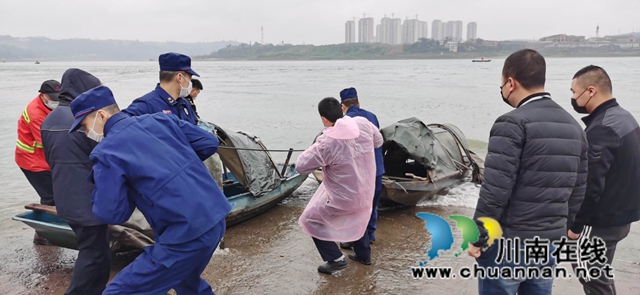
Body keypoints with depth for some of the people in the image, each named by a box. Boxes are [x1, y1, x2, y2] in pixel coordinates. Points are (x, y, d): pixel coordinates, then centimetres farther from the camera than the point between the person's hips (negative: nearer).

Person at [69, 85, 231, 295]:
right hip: (216, 219, 8)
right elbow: (209, 143, 12)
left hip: (187, 234, -8)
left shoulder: (106, 152, -7)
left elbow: (111, 214, -7)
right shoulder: (160, 119, 10)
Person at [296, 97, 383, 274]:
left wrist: (316, 148, -4)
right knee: (357, 218, 35)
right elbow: (378, 141, 9)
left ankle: (336, 259, 14)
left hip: (344, 199, -7)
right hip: (365, 192, 7)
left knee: (310, 220, 13)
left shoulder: (327, 143, -29)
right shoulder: (363, 124, -13)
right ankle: (364, 254, 48)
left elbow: (301, 167, -19)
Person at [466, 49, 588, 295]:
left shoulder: (512, 124, -16)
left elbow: (495, 190, -20)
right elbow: (577, 191, 11)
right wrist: (560, 229, 19)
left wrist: (478, 238, -11)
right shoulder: (573, 127, 9)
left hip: (508, 242, -7)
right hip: (550, 243, 7)